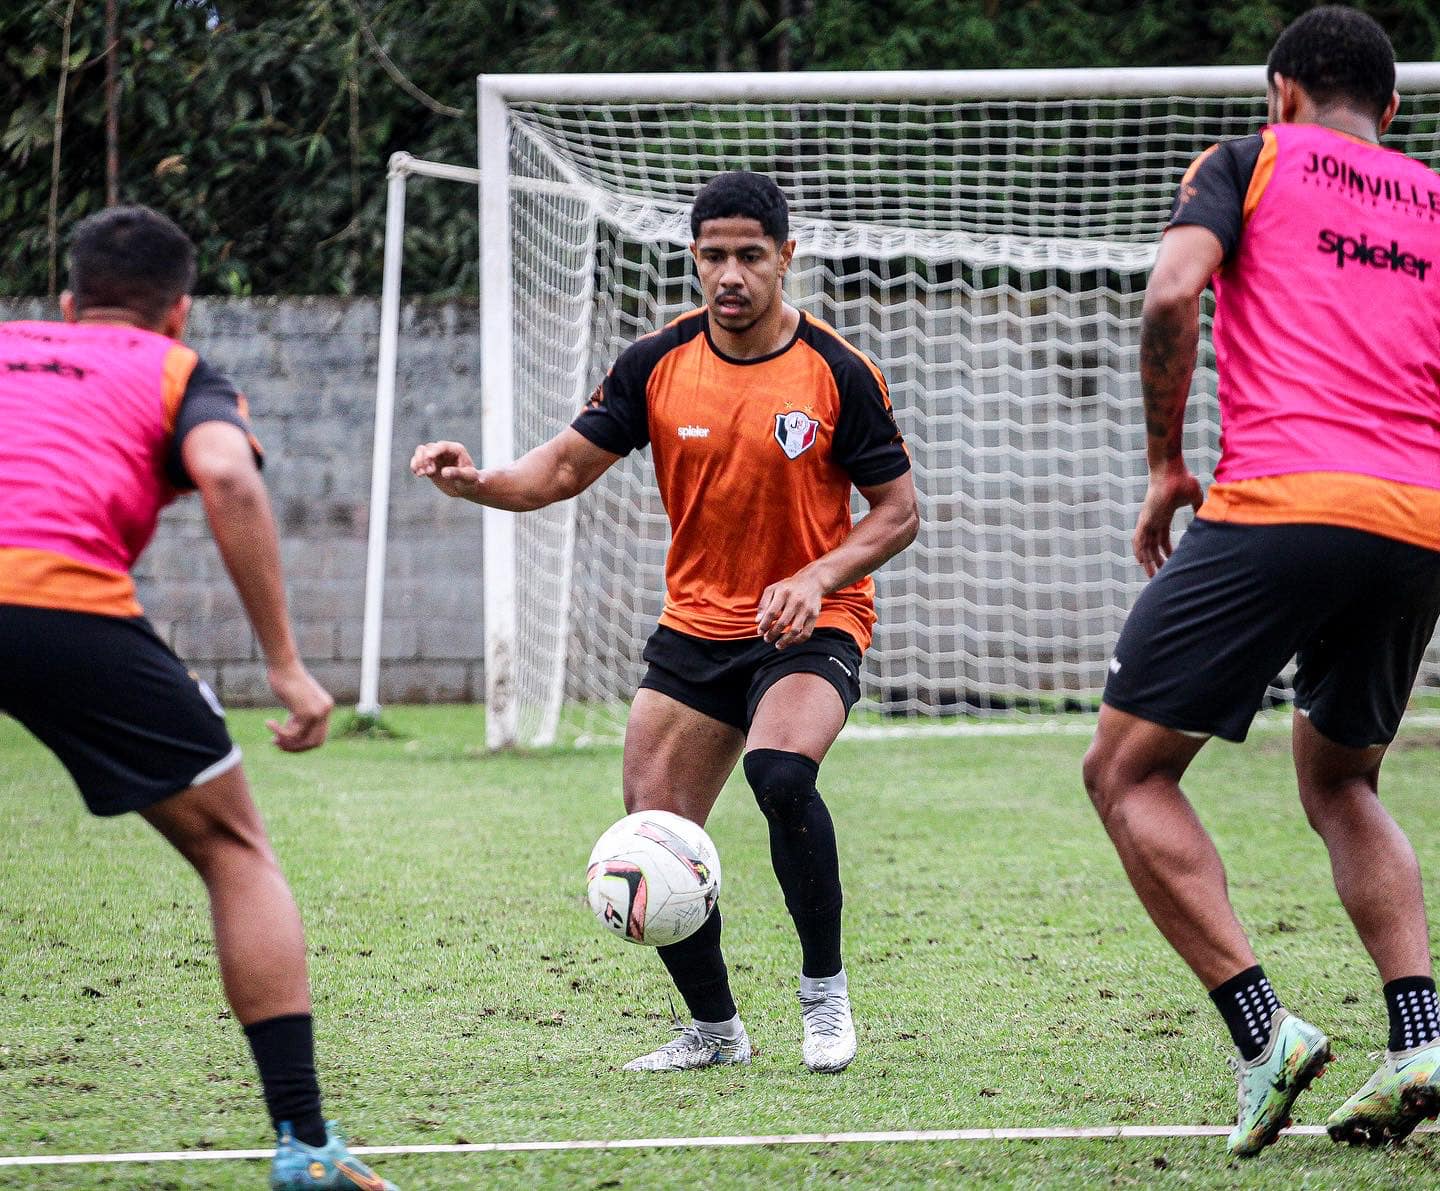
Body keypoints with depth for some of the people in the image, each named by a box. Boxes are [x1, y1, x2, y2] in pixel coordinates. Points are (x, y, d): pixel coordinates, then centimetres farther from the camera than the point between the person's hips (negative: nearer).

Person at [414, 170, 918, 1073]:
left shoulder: (838, 373, -10)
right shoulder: (658, 364, -2)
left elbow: (898, 512, -4)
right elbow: (566, 467, 1)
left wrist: (818, 577, -21)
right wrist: (477, 483, -19)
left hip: (812, 627, -4)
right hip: (695, 625, 4)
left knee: (779, 771, -33)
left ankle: (825, 987, -14)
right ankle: (714, 1029, 20)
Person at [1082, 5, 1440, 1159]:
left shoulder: (1253, 159, 12)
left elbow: (1172, 294, -5)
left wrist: (1166, 465, 4)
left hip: (1283, 499, -5)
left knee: (1127, 770, 5)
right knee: (1340, 781, 25)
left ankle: (1264, 1031, -10)